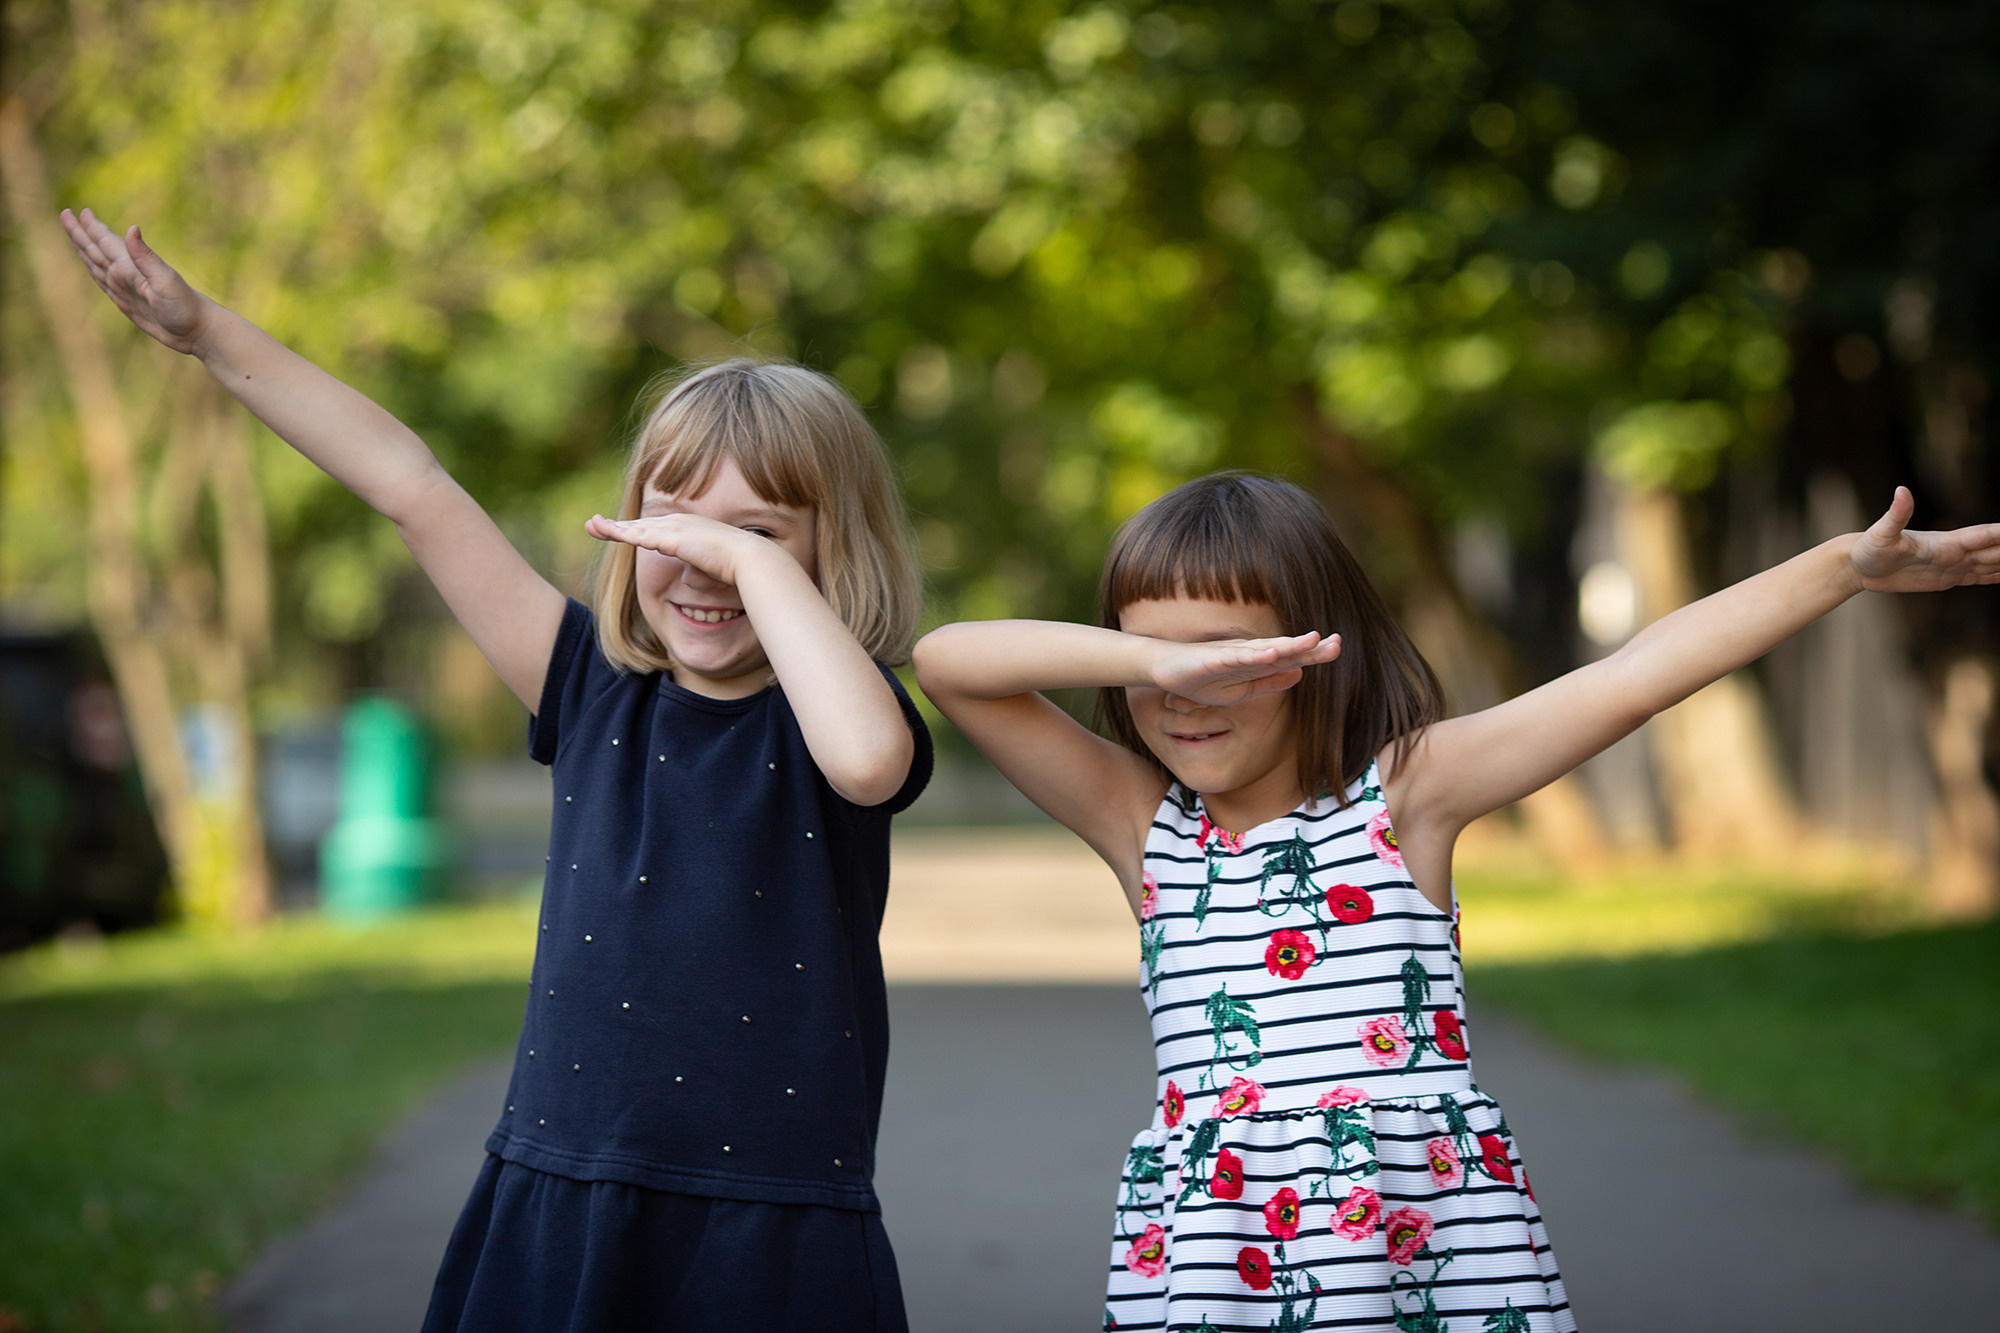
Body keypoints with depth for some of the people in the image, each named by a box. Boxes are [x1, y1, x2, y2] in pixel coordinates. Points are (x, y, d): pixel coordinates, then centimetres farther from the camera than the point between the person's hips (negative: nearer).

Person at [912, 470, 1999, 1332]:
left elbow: (1634, 678, -2)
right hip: (1207, 1245, 1)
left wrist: (1850, 563, -5)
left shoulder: (1407, 790, 4)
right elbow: (946, 662, -3)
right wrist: (1155, 659, -15)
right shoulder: (1140, 821, 7)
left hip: (1431, 1227, -1)